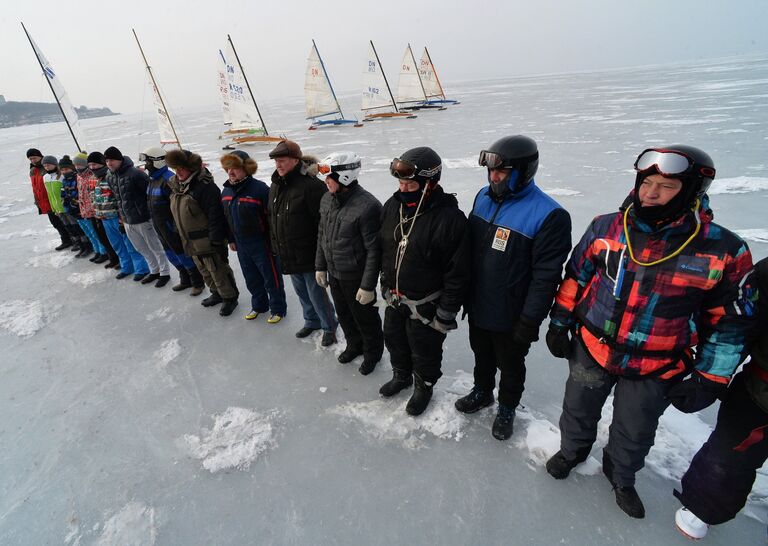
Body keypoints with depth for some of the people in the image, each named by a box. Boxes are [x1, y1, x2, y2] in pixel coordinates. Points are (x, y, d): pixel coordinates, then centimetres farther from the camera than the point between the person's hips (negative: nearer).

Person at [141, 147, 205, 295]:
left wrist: (177, 226, -23)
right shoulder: (152, 179, 10)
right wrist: (154, 221, 21)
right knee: (171, 254, 18)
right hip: (159, 226, 10)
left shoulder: (168, 179, -20)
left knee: (182, 254, -1)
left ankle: (198, 283, 13)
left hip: (170, 225, -10)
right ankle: (186, 281, 32)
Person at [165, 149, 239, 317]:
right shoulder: (176, 186, 7)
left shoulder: (205, 186, -21)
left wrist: (216, 240, -23)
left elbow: (215, 215, -23)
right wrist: (183, 237, 20)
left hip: (208, 240, -9)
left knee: (219, 271, 2)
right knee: (205, 271, 22)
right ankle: (217, 293, 40)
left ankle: (230, 298, 20)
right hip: (192, 242, 9)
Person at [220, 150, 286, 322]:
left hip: (261, 243, -7)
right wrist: (231, 239, 18)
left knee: (271, 278, 6)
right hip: (241, 244, 7)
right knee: (251, 279, 20)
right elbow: (226, 218, 17)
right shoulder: (226, 191, 5)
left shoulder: (259, 188, -19)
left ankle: (278, 309, 23)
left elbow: (271, 217, -17)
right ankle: (259, 305, 40)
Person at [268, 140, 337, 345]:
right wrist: (276, 245, 19)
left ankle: (329, 327, 27)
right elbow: (272, 218, 18)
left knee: (317, 294, 4)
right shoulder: (275, 186, 7)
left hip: (308, 255, -8)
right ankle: (311, 321, 44)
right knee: (302, 292, 23)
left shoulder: (311, 185, -21)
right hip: (288, 256, 8)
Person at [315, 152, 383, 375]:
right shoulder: (327, 199, -2)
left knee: (365, 318, 13)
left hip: (356, 278, -7)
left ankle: (373, 353, 39)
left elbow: (374, 250, -23)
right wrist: (320, 267, 13)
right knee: (344, 315, 25)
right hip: (334, 273, 7)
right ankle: (354, 345, 50)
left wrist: (368, 286, -20)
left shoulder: (367, 206, -26)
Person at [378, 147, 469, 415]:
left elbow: (458, 272, -20)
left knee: (424, 350, 14)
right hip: (394, 298, 6)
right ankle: (401, 376, 53)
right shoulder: (392, 206, -5)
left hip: (425, 304, -6)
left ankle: (424, 386, 43)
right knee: (394, 339, 25)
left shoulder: (449, 218, -25)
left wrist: (447, 313, -16)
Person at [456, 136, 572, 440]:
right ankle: (482, 392, 52)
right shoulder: (484, 197, -2)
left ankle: (507, 408, 44)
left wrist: (529, 322, -18)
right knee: (482, 355, 27)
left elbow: (546, 277, -21)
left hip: (510, 316, -5)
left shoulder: (549, 215, -23)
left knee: (510, 365, 19)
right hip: (478, 306, 6)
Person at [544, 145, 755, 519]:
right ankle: (572, 450, 54)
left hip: (656, 370, 0)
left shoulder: (723, 250, -16)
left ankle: (621, 476, 53)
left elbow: (729, 322, -6)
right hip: (591, 349, 1)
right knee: (579, 411, 23)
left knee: (635, 433, 22)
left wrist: (709, 382, -5)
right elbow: (576, 276, 1)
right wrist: (559, 323, 3)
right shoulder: (606, 228, -11)